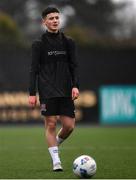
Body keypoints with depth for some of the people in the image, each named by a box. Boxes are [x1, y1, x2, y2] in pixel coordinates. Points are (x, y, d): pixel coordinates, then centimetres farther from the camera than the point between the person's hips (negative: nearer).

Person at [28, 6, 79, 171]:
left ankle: (55, 144, 28)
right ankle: (56, 161, 0)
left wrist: (75, 86, -3)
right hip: (47, 91, -3)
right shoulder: (39, 44, 2)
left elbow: (73, 66, 11)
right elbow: (34, 69, 1)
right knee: (51, 124, -6)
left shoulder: (68, 42, 10)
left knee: (69, 125, -2)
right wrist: (32, 93, -5)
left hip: (65, 91, 3)